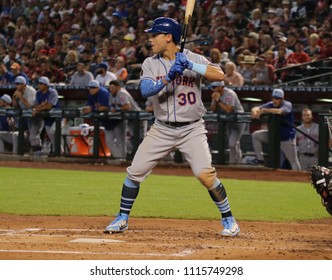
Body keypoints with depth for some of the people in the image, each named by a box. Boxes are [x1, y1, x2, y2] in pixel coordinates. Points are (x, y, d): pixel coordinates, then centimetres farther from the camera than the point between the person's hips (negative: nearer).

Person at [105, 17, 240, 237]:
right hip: (162, 129, 3)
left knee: (205, 174, -17)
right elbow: (146, 90, -16)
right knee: (135, 171, 0)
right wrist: (169, 77, -30)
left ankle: (228, 219, -1)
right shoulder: (150, 64, 1)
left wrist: (191, 66, -27)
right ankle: (122, 218, 17)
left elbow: (220, 75, -19)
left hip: (192, 129, -3)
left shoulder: (193, 59, -5)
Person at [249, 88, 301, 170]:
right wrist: (255, 111, -39)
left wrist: (264, 110, -49)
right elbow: (257, 108, -13)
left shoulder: (287, 105, -17)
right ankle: (260, 159, 0)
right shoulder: (271, 105, -2)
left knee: (293, 161, -4)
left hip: (287, 137, -6)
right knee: (256, 135, -5)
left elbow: (280, 111, -39)